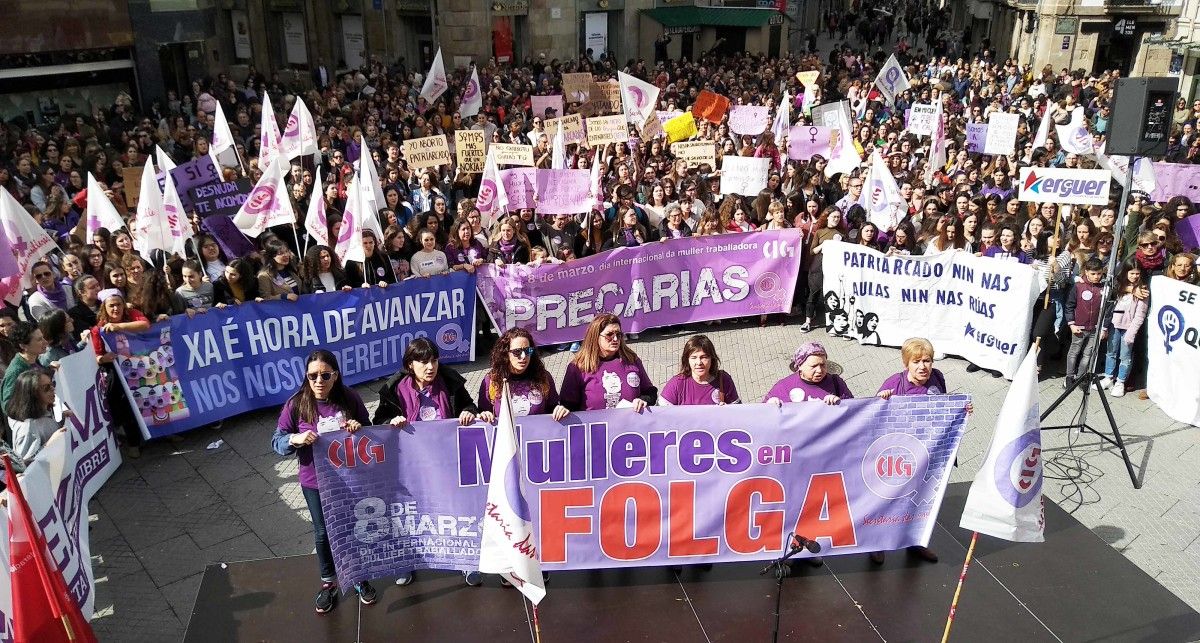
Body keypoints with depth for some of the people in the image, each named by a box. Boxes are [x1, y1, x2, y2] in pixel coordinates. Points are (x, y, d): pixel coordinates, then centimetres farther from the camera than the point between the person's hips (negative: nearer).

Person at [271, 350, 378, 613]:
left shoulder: (350, 398, -10)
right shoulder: (296, 405, -13)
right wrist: (296, 439, -29)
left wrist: (359, 428, -20)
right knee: (323, 532, 15)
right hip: (315, 483, 0)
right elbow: (277, 442, -8)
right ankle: (328, 583, 37)